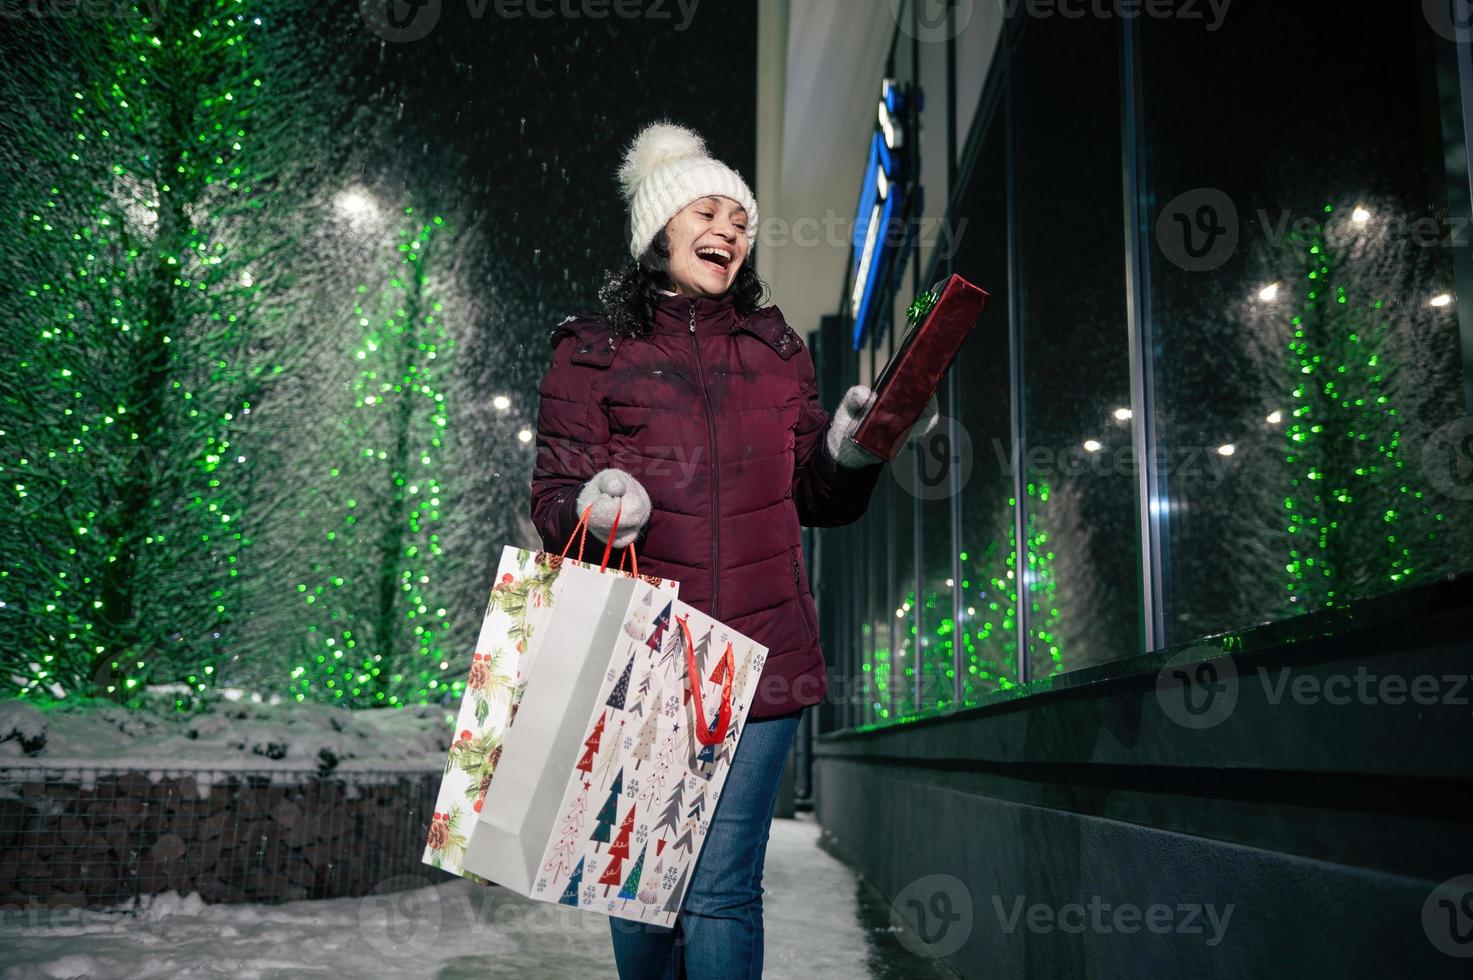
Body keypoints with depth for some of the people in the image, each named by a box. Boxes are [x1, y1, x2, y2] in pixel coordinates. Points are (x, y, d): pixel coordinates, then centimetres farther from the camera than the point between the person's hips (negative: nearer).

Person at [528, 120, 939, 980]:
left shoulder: (778, 350, 15)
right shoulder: (593, 351, 6)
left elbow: (817, 500, 16)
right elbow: (553, 498, 2)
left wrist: (852, 448, -5)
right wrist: (594, 509, -21)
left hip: (758, 657, 1)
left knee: (721, 889, -2)